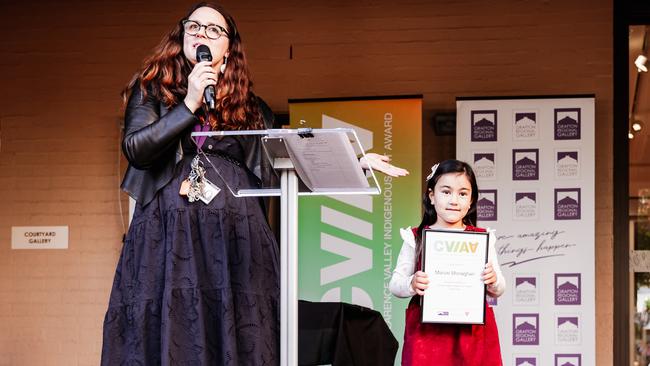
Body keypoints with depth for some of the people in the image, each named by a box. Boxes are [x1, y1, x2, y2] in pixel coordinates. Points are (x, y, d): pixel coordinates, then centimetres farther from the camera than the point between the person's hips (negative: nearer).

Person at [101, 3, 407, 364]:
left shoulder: (250, 107, 17)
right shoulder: (152, 90, 11)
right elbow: (136, 149, -5)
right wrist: (190, 103, -8)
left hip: (236, 241, 2)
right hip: (167, 238, -2)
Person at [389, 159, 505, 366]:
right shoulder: (416, 238, 3)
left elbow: (498, 290, 11)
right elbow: (395, 284, 5)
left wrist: (493, 281, -11)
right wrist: (411, 285, -16)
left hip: (473, 334, 1)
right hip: (427, 331, -1)